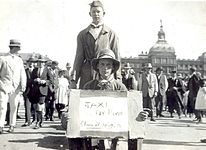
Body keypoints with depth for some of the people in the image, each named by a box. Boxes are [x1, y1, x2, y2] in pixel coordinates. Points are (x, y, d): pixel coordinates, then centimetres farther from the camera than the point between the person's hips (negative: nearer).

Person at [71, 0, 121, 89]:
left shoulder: (111, 34, 12)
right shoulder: (83, 34, 14)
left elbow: (116, 57, 8)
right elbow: (79, 57, 10)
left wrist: (117, 78, 0)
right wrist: (74, 79, 1)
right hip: (87, 75, 1)